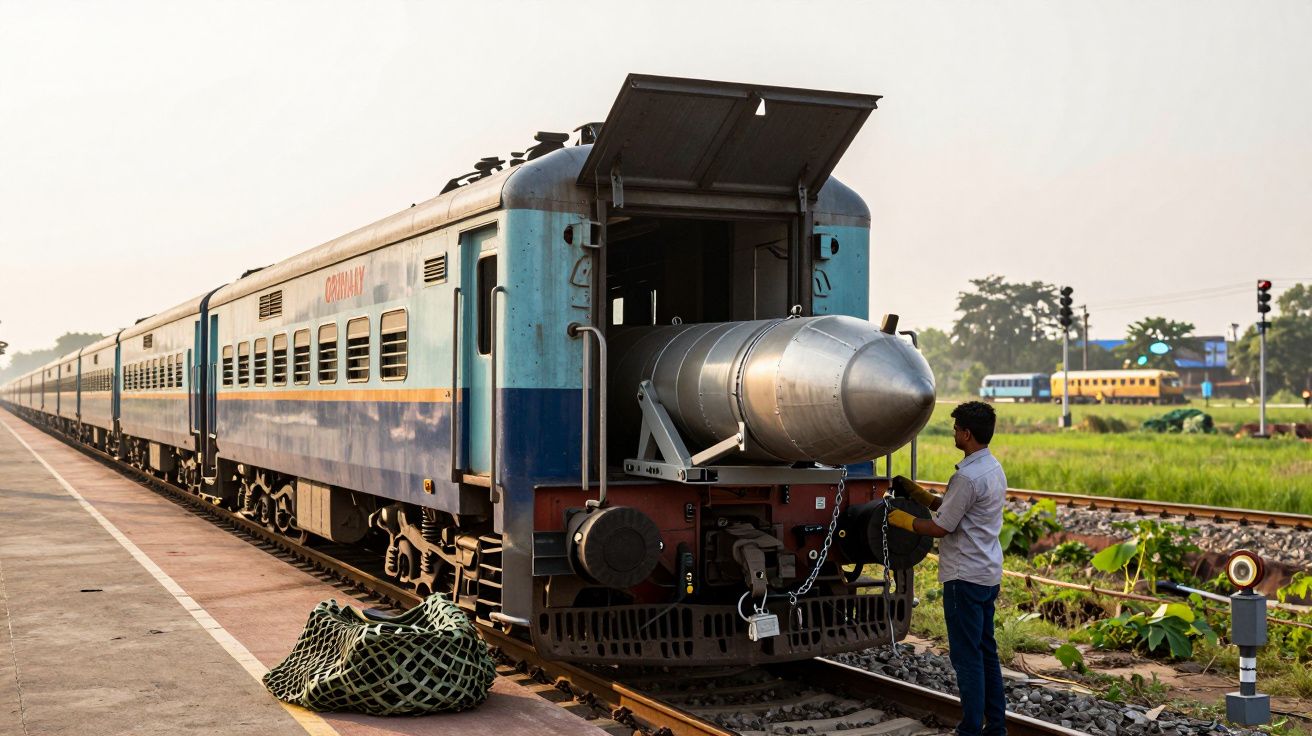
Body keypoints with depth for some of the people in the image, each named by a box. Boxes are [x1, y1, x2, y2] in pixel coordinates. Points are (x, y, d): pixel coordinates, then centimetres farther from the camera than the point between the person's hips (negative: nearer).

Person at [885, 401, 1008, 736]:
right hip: (988, 574, 10)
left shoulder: (967, 477, -21)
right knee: (986, 651, 15)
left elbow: (940, 527, -16)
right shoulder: (994, 469, 11)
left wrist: (901, 519, -2)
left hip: (965, 577, -10)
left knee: (967, 655, -3)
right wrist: (916, 492, 19)